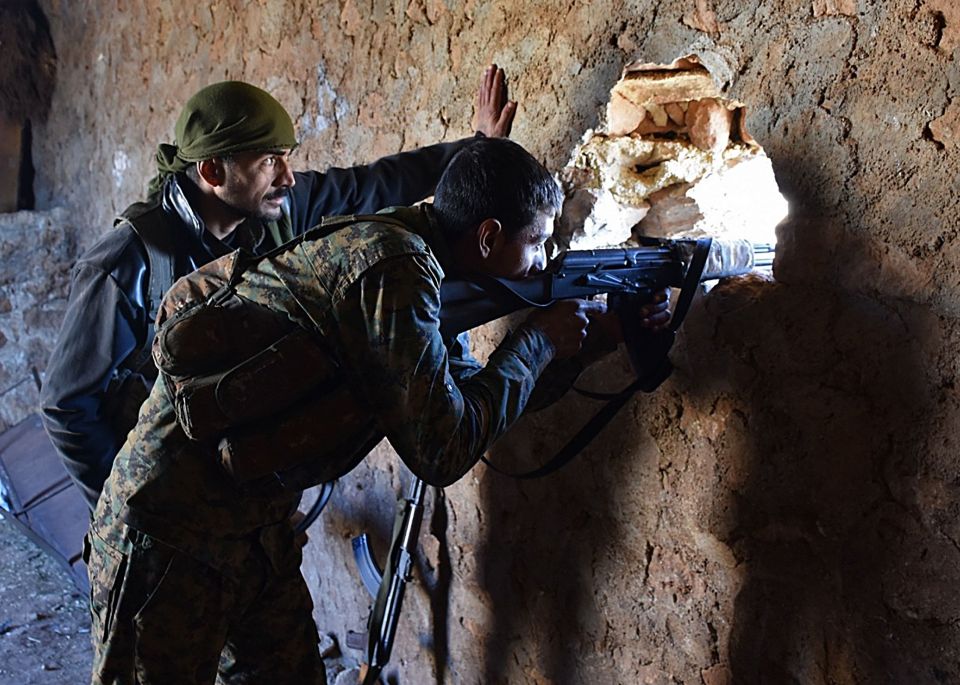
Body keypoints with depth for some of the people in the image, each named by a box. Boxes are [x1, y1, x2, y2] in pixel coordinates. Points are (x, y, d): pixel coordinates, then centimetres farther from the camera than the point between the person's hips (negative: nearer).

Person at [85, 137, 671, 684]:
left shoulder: (419, 264, 6)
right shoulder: (395, 270, -24)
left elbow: (478, 401, 13)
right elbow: (443, 450, -23)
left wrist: (591, 340, 6)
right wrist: (537, 343, -12)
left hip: (258, 519, 9)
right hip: (173, 529, -9)